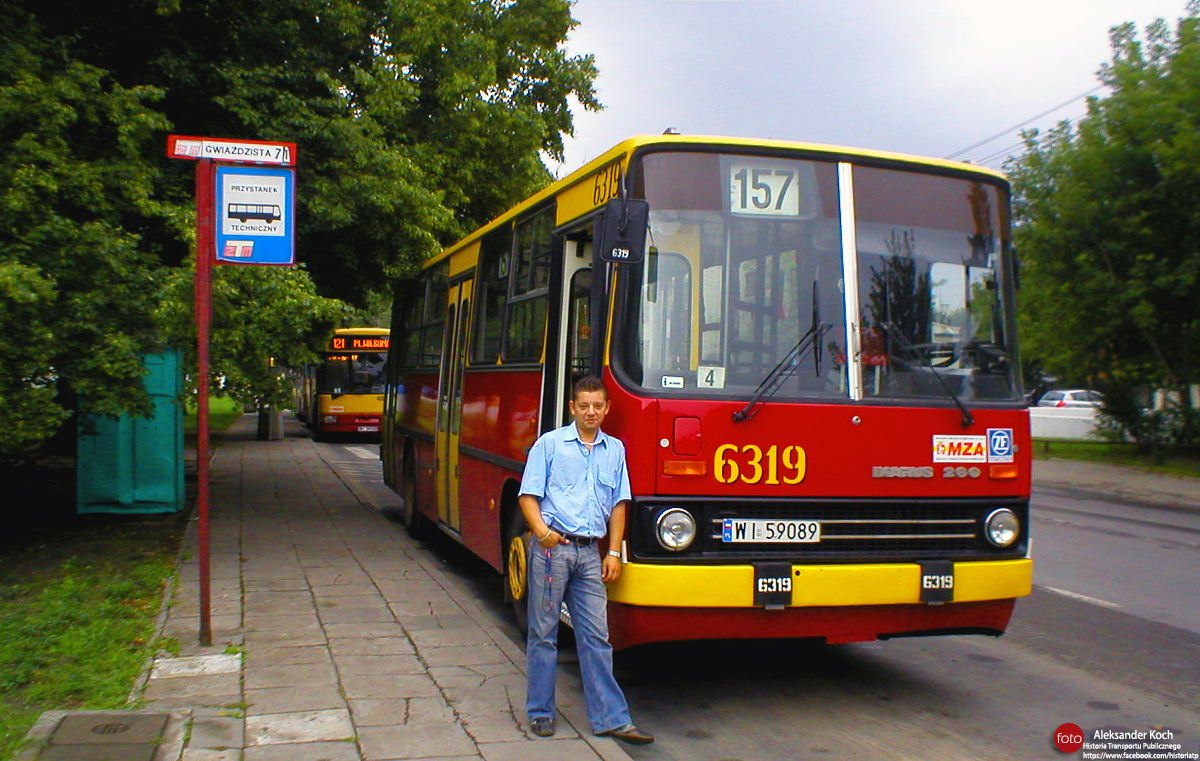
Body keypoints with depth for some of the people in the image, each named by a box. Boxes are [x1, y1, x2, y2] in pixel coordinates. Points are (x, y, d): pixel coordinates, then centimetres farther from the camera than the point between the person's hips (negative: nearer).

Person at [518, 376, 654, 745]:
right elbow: (528, 495, -1)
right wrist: (541, 529, -19)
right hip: (552, 548, -3)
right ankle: (540, 712, 16)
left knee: (596, 636, 3)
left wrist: (614, 552, 6)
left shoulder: (615, 450, 14)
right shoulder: (550, 443, 3)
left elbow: (618, 504, 15)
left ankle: (611, 718, 6)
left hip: (590, 552, 3)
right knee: (543, 632, 5)